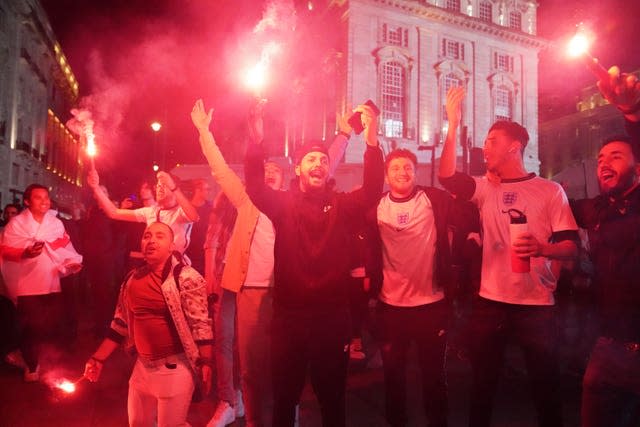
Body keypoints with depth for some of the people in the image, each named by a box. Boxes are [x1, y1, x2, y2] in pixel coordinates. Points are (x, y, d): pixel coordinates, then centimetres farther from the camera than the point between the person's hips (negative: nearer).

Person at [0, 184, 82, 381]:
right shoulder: (16, 223, -2)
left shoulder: (57, 223, 10)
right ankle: (32, 366, 20)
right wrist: (25, 253, -25)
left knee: (53, 327, 7)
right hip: (28, 285, -3)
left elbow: (65, 248, 10)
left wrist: (73, 261, -8)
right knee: (31, 328, 0)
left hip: (52, 284, 4)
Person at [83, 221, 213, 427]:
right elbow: (121, 323, 13)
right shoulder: (133, 279, 5)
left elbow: (201, 325, -17)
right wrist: (98, 358, 12)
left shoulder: (187, 278, -14)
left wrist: (205, 363, -23)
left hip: (174, 368, -7)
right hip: (142, 366, 7)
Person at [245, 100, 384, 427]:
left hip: (332, 317, 0)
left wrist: (372, 142, -31)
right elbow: (254, 186, -15)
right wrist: (257, 142, -31)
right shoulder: (282, 204, 1)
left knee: (332, 397, 18)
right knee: (284, 397, 18)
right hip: (288, 316, 0)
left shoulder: (341, 205, 0)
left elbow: (372, 192, -16)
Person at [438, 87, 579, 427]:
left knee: (545, 386, 12)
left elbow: (572, 246, -5)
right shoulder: (486, 188, 6)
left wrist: (541, 248, -26)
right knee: (482, 384, 15)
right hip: (489, 303, 3)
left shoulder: (550, 191, -1)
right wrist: (453, 125, -16)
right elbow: (446, 176, -12)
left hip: (536, 305, -2)